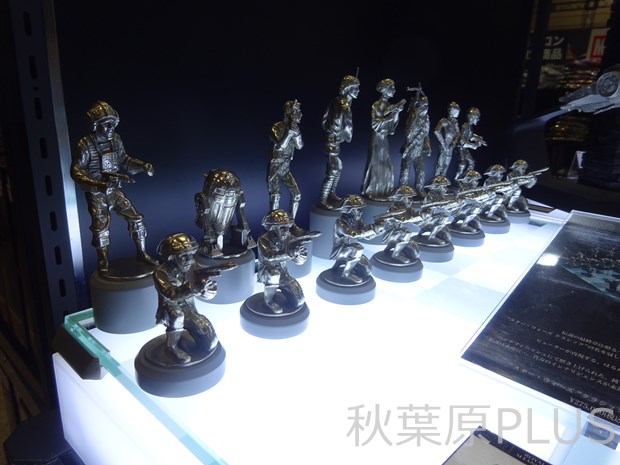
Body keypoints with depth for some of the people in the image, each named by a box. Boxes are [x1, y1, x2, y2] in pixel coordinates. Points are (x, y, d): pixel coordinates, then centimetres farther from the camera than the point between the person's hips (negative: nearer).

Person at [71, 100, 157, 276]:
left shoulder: (115, 139, -2)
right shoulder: (85, 144, -18)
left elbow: (124, 160, 11)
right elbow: (76, 171, -18)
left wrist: (142, 166, -5)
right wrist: (96, 184, -32)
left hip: (115, 190, 5)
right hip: (96, 194, -5)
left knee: (136, 219, 1)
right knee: (101, 227, 1)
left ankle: (142, 253, 17)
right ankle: (103, 261, 21)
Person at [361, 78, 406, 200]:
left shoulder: (389, 105, 10)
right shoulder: (377, 105, -12)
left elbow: (391, 125, 8)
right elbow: (375, 124, -21)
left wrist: (397, 111, -6)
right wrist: (393, 114, -21)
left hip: (384, 138, 8)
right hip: (377, 138, -8)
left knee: (385, 165, 11)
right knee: (376, 164, -1)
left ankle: (383, 190, 21)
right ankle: (373, 191, 8)